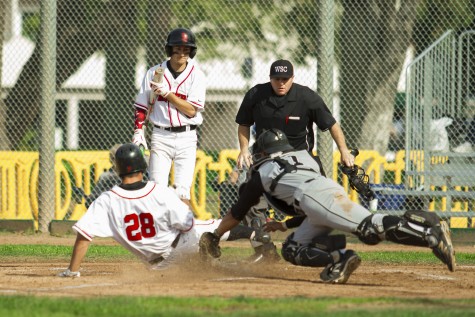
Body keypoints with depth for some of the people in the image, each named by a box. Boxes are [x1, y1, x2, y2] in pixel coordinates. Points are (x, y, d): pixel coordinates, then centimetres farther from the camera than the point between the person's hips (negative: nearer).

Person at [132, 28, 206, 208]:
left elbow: (192, 110, -9)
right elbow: (141, 106, 8)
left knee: (182, 191, -5)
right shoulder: (154, 73, 5)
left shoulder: (196, 76, 0)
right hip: (161, 137, 1)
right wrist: (138, 131, -3)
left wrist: (167, 93, -13)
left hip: (186, 138, -1)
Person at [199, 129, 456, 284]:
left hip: (319, 197, -6)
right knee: (292, 250, 12)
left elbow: (237, 213, 34)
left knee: (369, 227, -23)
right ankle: (338, 259, -15)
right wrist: (283, 225, 57)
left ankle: (429, 231, -41)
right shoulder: (305, 158, 40)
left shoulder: (262, 173, 25)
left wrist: (214, 237, 48)